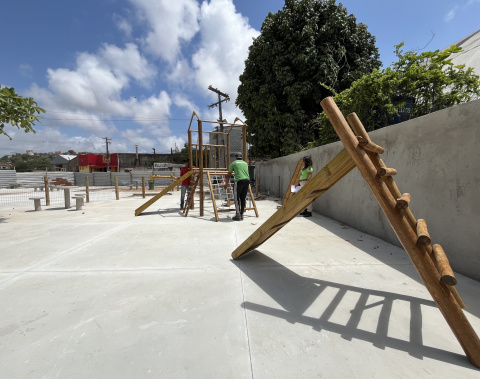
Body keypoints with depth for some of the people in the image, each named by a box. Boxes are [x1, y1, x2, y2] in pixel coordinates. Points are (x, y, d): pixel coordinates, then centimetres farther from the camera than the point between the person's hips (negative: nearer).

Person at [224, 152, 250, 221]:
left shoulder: (234, 163, 13)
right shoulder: (245, 163, 24)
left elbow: (228, 175, 20)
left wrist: (226, 184, 32)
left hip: (239, 181, -4)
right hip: (247, 180, 5)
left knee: (236, 198, 4)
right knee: (243, 198, 12)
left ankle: (238, 215, 0)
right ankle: (241, 215, 16)